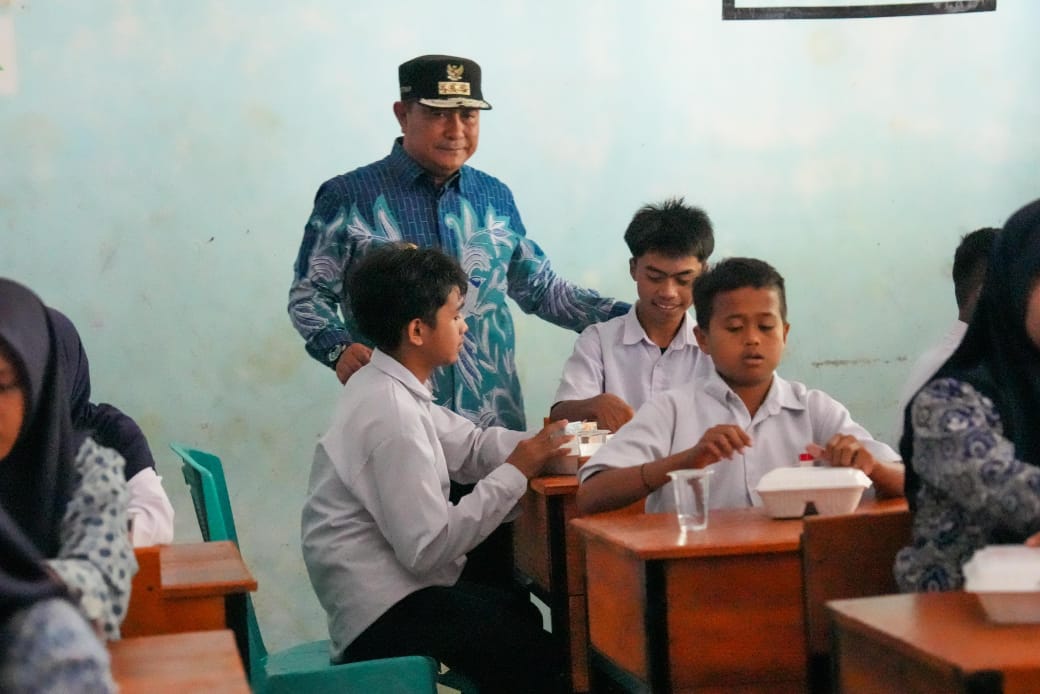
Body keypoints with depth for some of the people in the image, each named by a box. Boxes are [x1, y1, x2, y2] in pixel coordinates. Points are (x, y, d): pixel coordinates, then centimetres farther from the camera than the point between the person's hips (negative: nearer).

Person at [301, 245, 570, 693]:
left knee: (528, 620, 18)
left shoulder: (386, 388, 8)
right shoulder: (390, 413, -22)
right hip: (383, 615, -10)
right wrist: (516, 472, -18)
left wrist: (542, 448, -3)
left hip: (392, 588, 10)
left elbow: (470, 445, 13)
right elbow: (429, 547, -24)